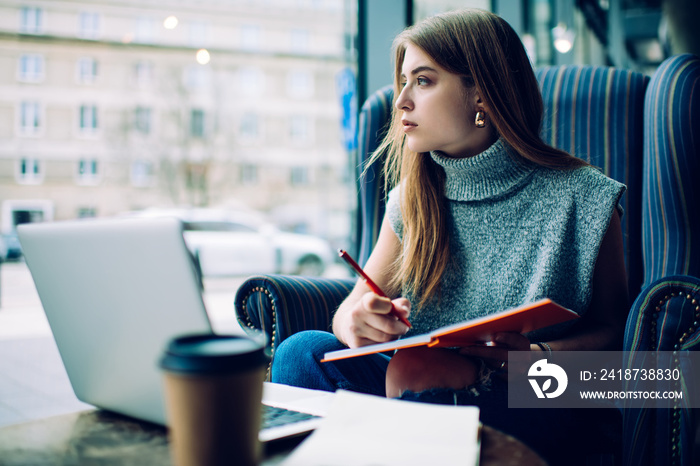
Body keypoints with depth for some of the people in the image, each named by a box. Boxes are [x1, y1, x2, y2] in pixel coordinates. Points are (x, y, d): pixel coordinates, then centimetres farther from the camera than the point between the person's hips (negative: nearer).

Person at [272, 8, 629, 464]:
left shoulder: (582, 198, -6)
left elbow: (611, 331, -1)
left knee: (416, 371, -33)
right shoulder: (413, 198, 7)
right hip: (419, 382, 4)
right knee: (305, 349, -21)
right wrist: (356, 323, -19)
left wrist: (536, 356, -22)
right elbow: (351, 308, 7)